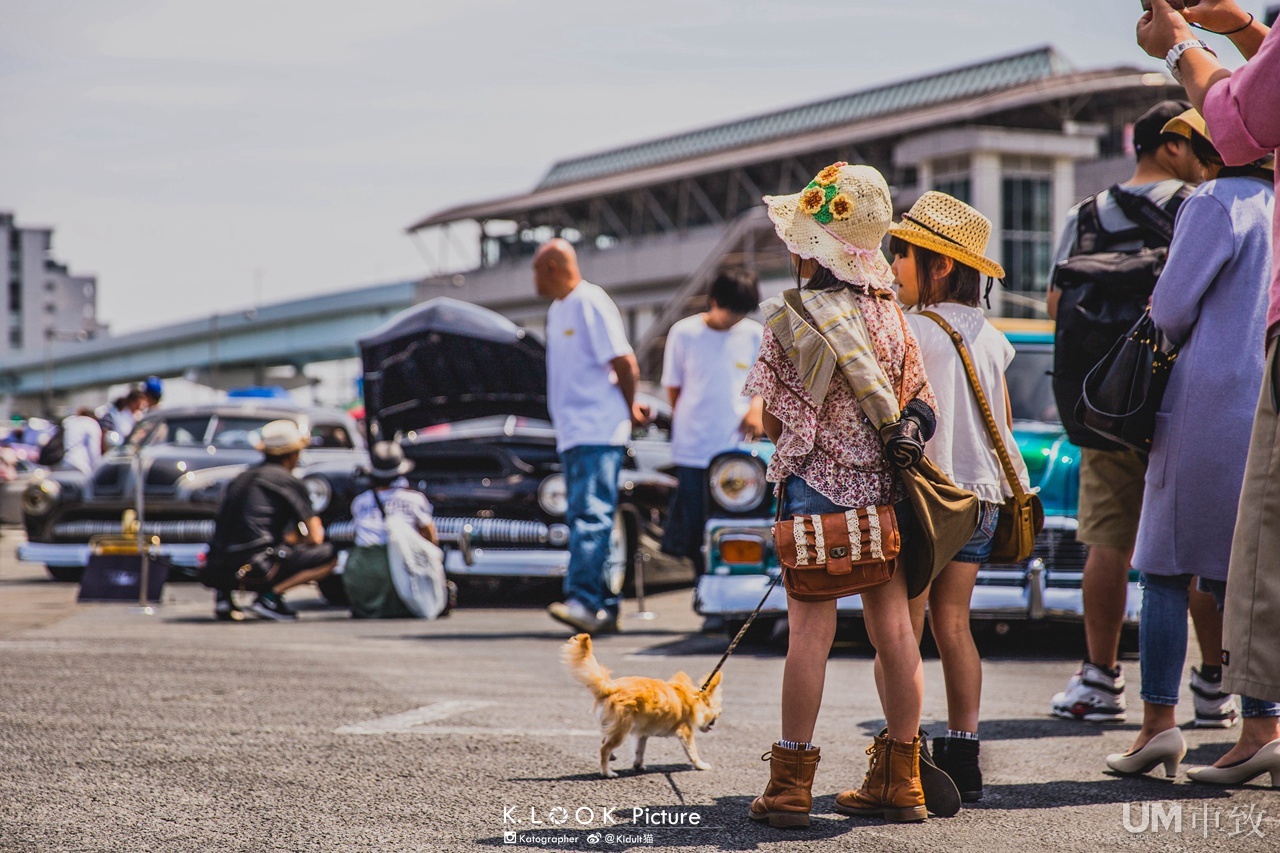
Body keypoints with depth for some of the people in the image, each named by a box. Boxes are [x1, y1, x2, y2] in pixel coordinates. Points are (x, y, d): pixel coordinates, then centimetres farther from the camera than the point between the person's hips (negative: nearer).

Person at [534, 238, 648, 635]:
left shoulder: (591, 303, -9)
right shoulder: (557, 310, 19)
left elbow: (625, 363, -12)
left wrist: (629, 410, 0)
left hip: (599, 431, -10)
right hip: (571, 434, 10)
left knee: (591, 514, -17)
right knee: (583, 518, 8)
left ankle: (584, 601, -26)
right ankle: (605, 607, 12)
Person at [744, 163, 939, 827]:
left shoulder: (792, 318, -9)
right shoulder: (889, 312, 6)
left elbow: (774, 422, -6)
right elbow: (917, 404, 8)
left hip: (817, 485, -5)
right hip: (883, 487, 5)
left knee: (810, 629, -3)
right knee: (892, 625, 7)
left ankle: (790, 785, 2)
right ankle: (899, 779, 14)